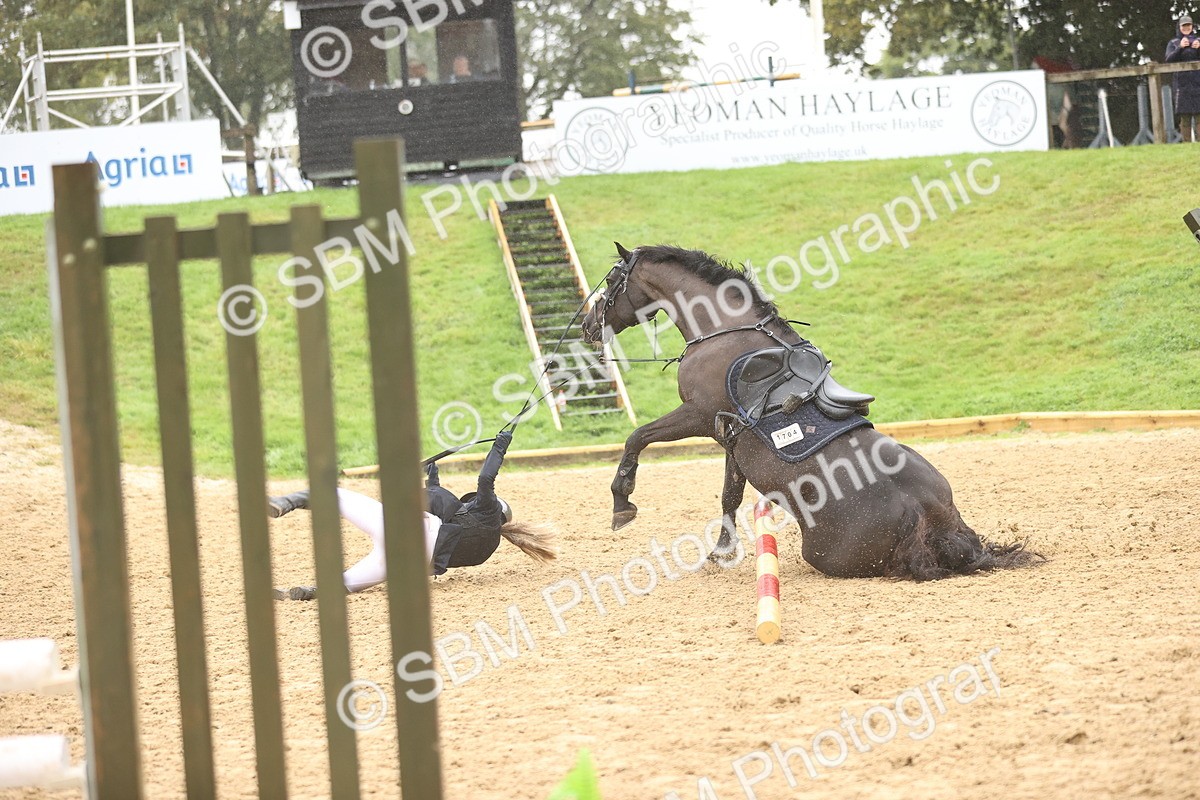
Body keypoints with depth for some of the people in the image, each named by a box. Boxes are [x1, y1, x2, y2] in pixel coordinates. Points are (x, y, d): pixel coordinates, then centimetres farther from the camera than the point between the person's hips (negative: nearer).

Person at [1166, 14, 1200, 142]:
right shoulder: (1173, 43, 12)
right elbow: (1169, 60, -2)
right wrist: (1180, 48, -17)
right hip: (1182, 82, 0)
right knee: (1185, 116, -5)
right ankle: (1187, 142, -4)